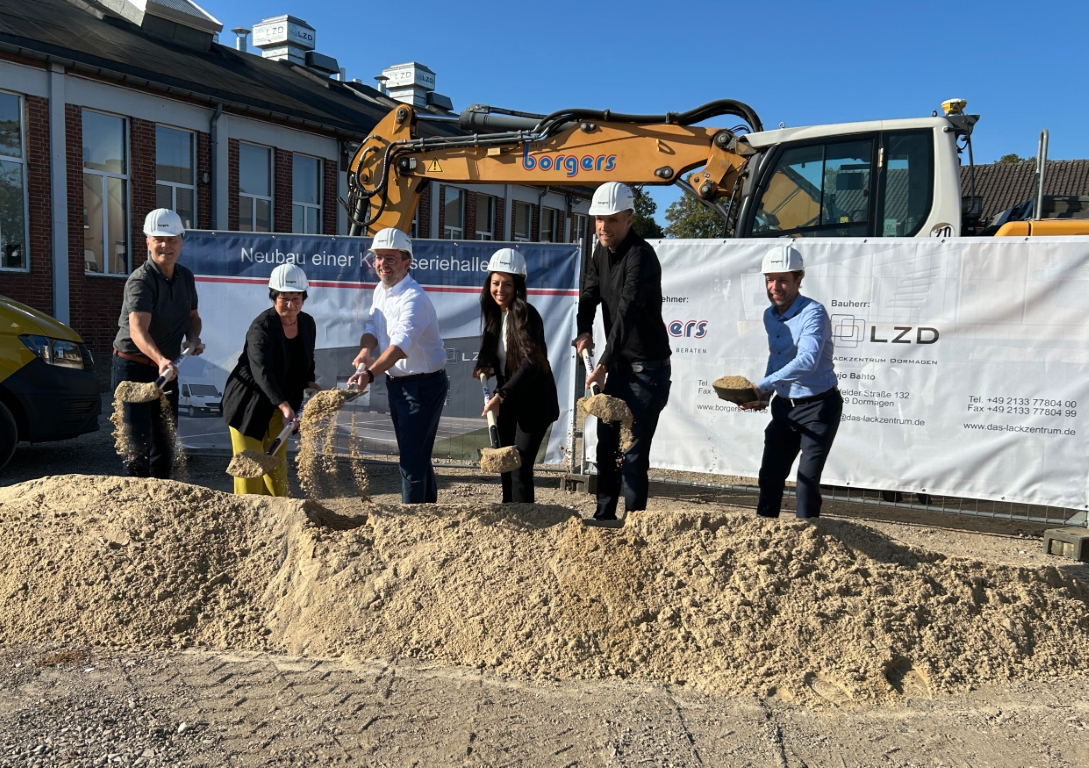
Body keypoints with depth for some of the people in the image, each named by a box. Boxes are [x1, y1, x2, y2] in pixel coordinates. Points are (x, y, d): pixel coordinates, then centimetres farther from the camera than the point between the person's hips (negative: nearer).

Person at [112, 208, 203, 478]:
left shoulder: (186, 277, 4)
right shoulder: (141, 280, -20)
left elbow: (192, 316, 20)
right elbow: (137, 328, -35)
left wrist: (193, 338, -3)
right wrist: (160, 360, -52)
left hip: (167, 369, 7)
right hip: (133, 367, -7)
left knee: (166, 443, 14)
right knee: (139, 444, -8)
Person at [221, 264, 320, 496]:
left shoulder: (308, 324, -1)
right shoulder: (261, 327, -24)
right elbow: (262, 371, -37)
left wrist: (309, 382, -5)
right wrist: (284, 406, -48)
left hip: (280, 404, 6)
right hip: (248, 403, -6)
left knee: (277, 461, 14)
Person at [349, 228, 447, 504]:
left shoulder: (413, 298, -23)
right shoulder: (380, 291, 7)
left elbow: (401, 343, -37)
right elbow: (373, 326, 0)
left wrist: (370, 373, -51)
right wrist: (365, 351, -23)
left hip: (423, 385, -9)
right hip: (396, 383, 9)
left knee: (412, 460, -6)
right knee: (416, 455, 19)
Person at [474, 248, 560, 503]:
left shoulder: (526, 314, -18)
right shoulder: (495, 313, 5)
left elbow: (530, 363, -26)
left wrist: (501, 396, -29)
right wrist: (489, 369, -5)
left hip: (533, 402, -7)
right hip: (507, 402, 7)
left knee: (520, 469, -10)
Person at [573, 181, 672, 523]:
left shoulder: (641, 256, -20)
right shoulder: (601, 251, 8)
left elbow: (627, 313, -30)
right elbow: (589, 295, 7)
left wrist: (603, 364, -36)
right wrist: (584, 331, -14)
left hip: (647, 366, -9)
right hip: (618, 362, 9)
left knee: (634, 450, -7)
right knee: (607, 441, 15)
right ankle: (604, 514, 28)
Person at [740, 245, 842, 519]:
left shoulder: (813, 313, -20)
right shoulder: (769, 315, 5)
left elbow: (807, 361, -35)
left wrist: (761, 386, -39)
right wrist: (766, 393, 6)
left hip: (819, 406, -7)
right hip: (784, 405, 7)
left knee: (807, 480, -4)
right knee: (770, 475, 9)